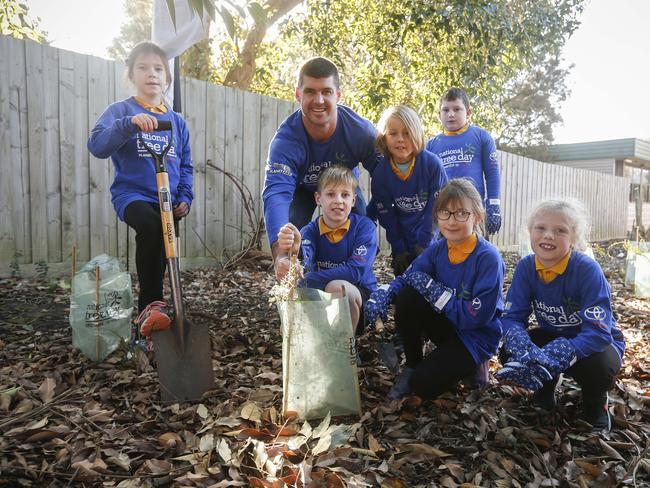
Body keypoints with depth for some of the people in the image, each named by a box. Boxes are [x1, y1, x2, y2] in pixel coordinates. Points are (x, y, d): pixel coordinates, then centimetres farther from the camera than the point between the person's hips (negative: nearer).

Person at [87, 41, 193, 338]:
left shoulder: (176, 120, 14)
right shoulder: (121, 110, 1)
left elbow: (185, 165, 16)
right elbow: (97, 146, -16)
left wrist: (184, 198, 3)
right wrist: (129, 123, -30)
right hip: (132, 194, -5)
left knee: (160, 255, 6)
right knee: (151, 226, -35)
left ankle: (148, 309, 25)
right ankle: (151, 305, -27)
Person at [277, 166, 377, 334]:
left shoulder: (364, 226, -11)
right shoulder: (310, 230, -5)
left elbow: (355, 270, -22)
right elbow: (305, 262, -26)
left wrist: (303, 281, -26)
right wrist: (295, 251, -53)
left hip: (360, 297, -2)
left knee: (336, 287, -33)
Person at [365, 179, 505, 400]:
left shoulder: (488, 258, -24)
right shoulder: (437, 249, -5)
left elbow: (476, 317, -26)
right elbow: (406, 277, -6)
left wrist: (431, 288, -25)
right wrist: (382, 294, -29)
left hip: (476, 335, -5)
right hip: (445, 325, 6)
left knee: (424, 386, -23)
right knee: (406, 297, -22)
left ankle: (468, 365, 9)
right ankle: (412, 365, -1)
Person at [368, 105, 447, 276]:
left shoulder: (432, 163, -18)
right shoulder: (380, 173, -11)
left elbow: (436, 208, -14)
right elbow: (386, 216, -5)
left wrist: (423, 244, -15)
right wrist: (398, 249, -6)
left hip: (431, 239, -2)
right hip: (403, 242, 2)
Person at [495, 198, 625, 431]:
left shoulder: (588, 269, -28)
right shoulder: (526, 267, -15)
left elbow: (598, 333, -32)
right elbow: (512, 317, -15)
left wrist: (552, 359, -44)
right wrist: (526, 351, -37)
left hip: (599, 342, -3)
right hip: (554, 337, 3)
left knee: (598, 365, -36)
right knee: (509, 353, -22)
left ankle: (595, 404, 2)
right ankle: (546, 387, 11)